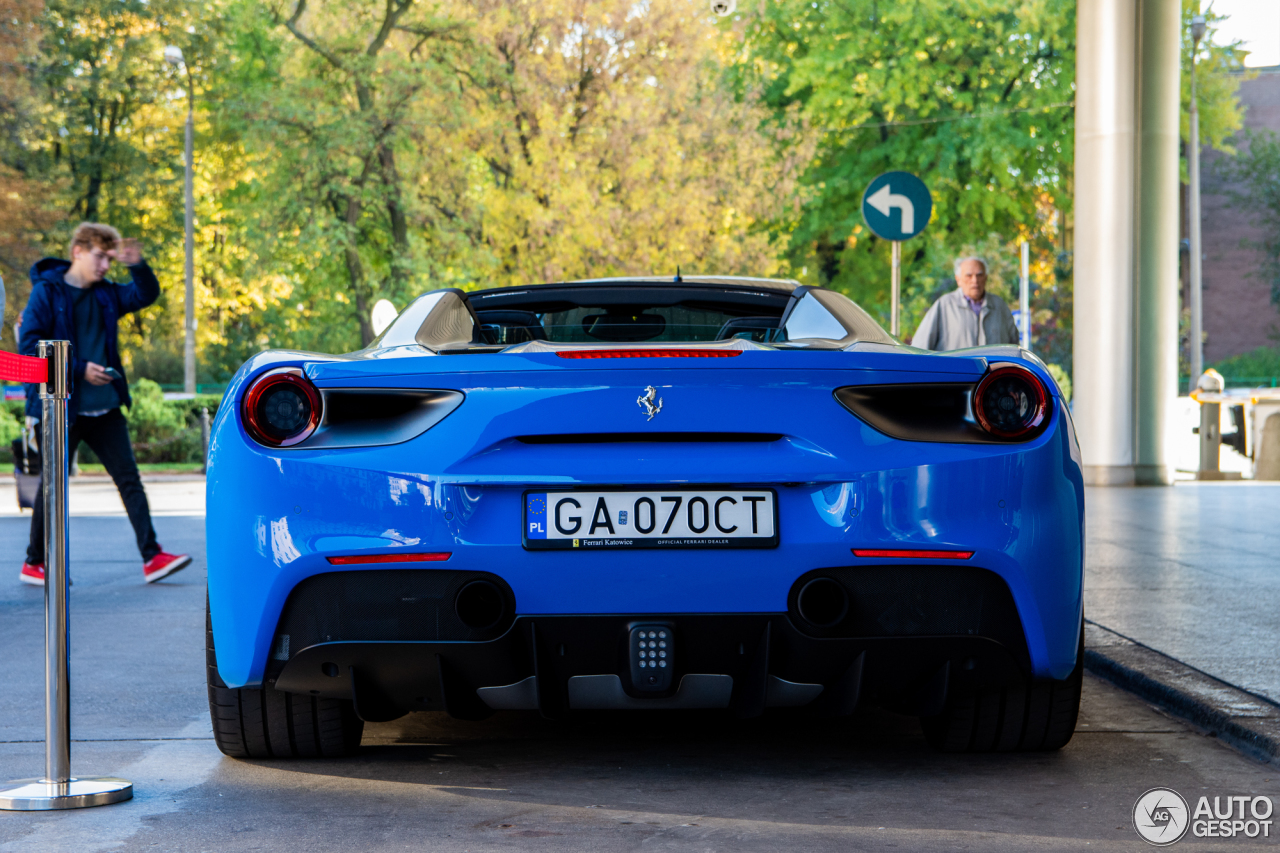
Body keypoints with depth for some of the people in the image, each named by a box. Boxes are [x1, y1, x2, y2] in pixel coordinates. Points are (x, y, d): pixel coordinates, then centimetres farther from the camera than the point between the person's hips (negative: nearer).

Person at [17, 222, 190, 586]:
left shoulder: (106, 294, 11)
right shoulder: (47, 292, -7)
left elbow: (147, 294, 17)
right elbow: (29, 346, -13)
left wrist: (137, 265, -3)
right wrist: (78, 369, -18)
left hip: (104, 406, 6)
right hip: (63, 407, -6)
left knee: (129, 479, 0)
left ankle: (152, 557, -2)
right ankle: (34, 563, 15)